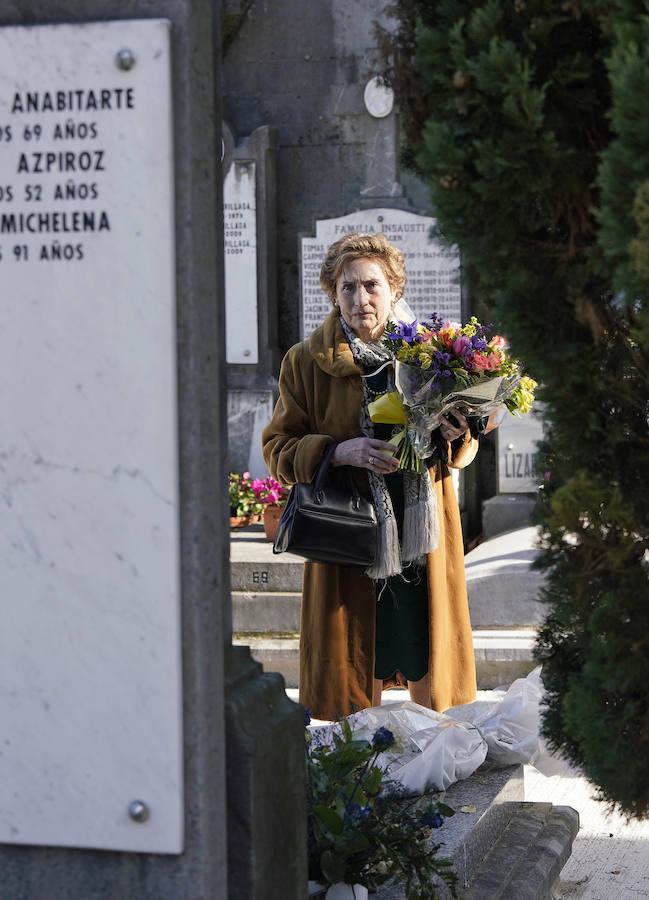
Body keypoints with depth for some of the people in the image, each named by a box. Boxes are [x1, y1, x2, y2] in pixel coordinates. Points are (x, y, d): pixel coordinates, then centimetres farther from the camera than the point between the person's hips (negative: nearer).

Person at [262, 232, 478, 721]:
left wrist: (455, 436, -10)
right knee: (357, 684, 3)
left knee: (430, 678, 8)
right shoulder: (306, 361, 1)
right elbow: (278, 449, 1)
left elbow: (465, 449, 15)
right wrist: (339, 451, -16)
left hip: (424, 536, 2)